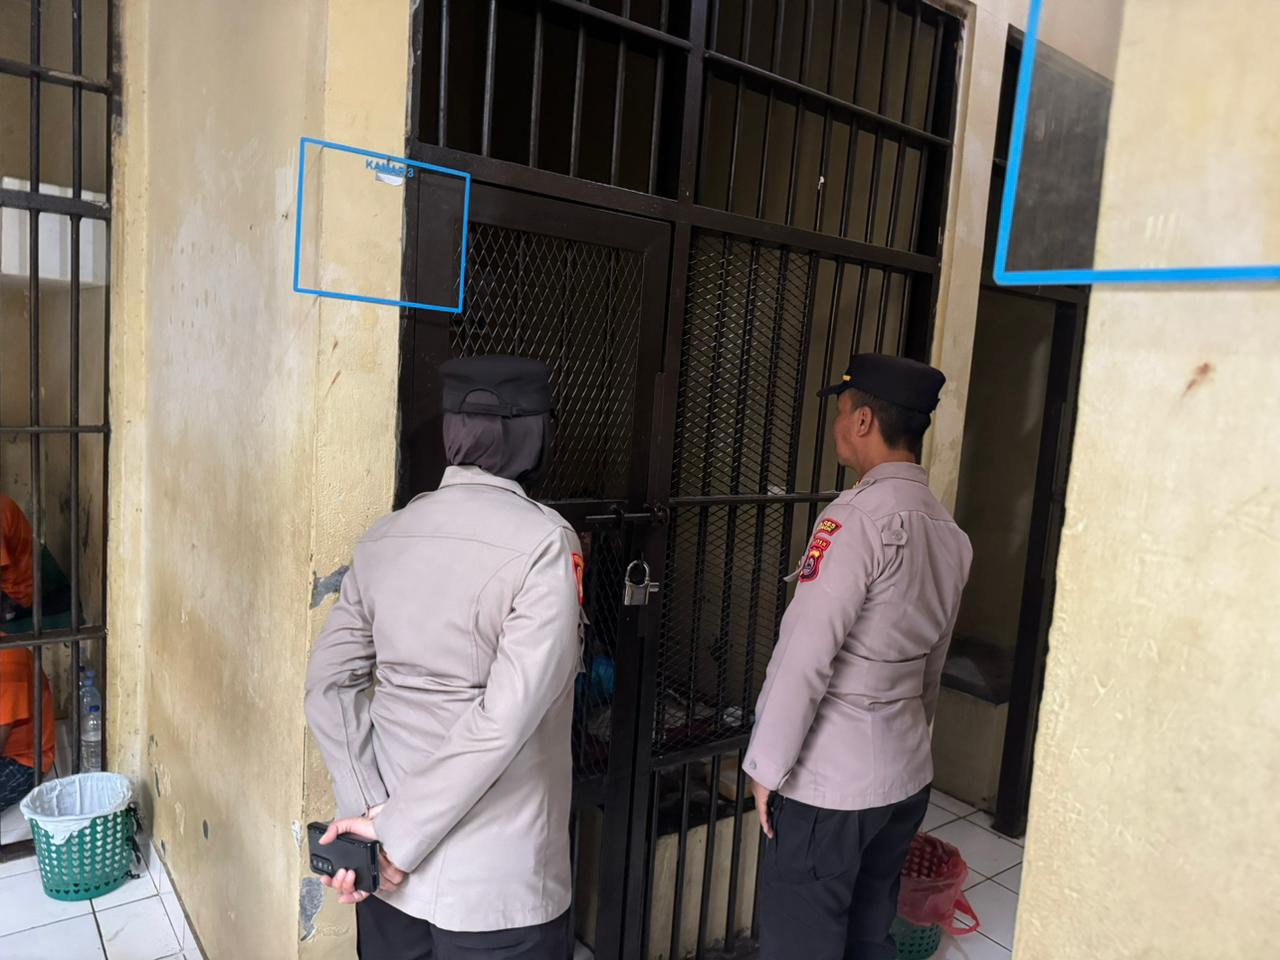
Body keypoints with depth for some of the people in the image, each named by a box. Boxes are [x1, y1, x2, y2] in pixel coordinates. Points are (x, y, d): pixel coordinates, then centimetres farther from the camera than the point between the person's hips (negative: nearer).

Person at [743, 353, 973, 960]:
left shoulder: (857, 518, -21)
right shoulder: (950, 534, 5)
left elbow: (804, 656, -22)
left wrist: (766, 766, -13)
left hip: (829, 783, -8)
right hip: (907, 778, 8)